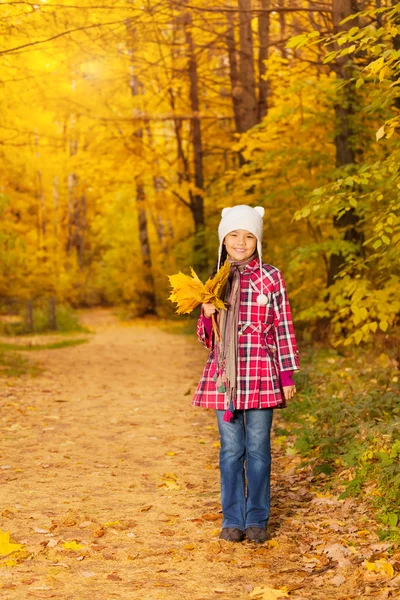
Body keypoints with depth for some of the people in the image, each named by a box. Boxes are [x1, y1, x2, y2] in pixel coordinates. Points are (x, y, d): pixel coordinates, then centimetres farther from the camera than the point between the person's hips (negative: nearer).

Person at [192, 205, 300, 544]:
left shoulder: (270, 278, 1)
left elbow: (283, 328, 1)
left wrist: (288, 375, -3)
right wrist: (208, 315, -6)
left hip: (260, 374, -3)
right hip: (224, 375, 3)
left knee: (258, 448, 2)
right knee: (231, 449, 6)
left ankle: (257, 519, 13)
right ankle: (232, 520, 14)